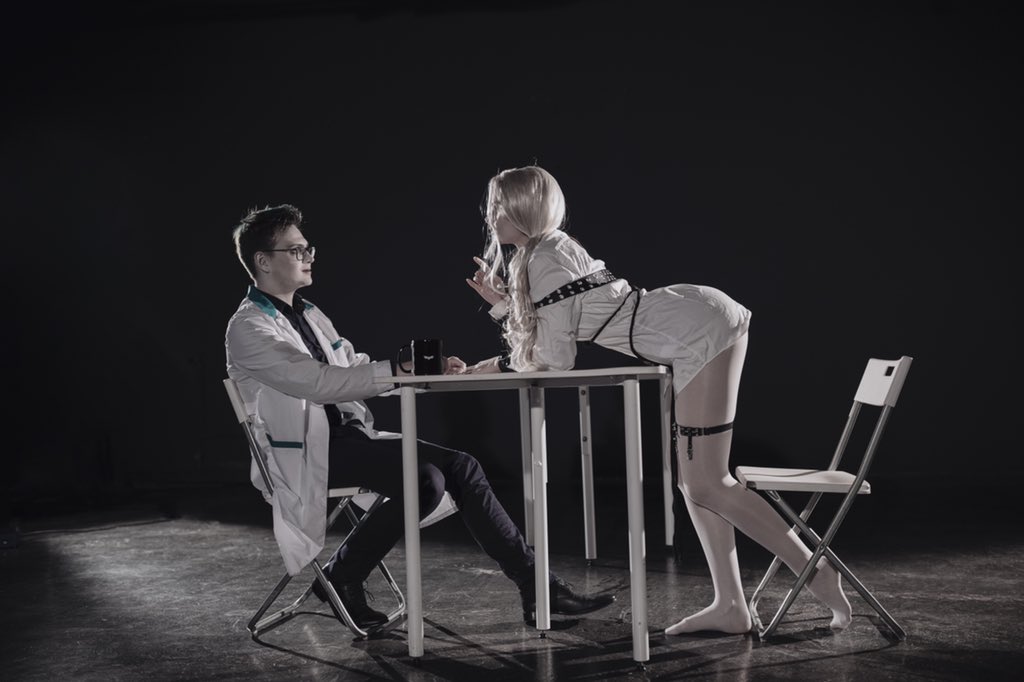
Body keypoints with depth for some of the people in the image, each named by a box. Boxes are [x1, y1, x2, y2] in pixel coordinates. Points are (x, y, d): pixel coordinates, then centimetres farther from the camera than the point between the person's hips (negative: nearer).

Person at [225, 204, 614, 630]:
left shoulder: (307, 314, 19)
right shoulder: (248, 328, -10)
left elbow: (355, 370, 17)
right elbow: (313, 382, -23)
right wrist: (397, 370, -26)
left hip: (348, 436, 8)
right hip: (308, 455, -8)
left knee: (462, 467, -9)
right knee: (425, 480, -27)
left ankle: (537, 587, -8)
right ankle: (342, 577, -8)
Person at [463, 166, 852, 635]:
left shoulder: (544, 259, -10)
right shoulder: (549, 250, 18)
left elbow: (556, 361, -10)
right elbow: (542, 351, 22)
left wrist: (494, 366, 4)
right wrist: (501, 303, 16)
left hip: (703, 330, -10)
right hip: (706, 326, 10)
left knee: (706, 485, -9)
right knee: (696, 480, 10)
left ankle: (820, 575, -3)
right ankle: (730, 606, 10)